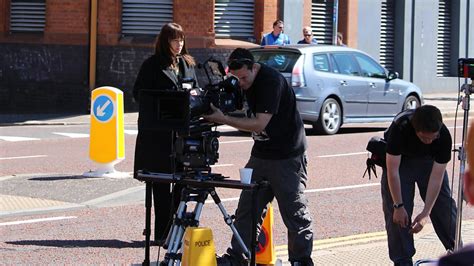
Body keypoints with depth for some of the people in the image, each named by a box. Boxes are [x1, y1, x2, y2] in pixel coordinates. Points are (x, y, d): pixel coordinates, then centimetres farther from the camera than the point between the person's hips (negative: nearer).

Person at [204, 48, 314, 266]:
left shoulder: (272, 81, -22)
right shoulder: (240, 83, 2)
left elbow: (259, 123, -27)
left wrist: (223, 119, -29)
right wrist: (212, 107, -12)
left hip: (287, 156, -7)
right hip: (260, 155, 7)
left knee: (294, 211, 0)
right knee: (247, 207, 5)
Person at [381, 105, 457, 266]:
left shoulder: (444, 136, -32)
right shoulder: (399, 128, -39)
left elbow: (436, 178, -27)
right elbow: (393, 170, -32)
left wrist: (426, 213, -27)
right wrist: (399, 206, -29)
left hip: (429, 160, 2)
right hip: (399, 160, -2)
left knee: (444, 206, 0)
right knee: (395, 214, -11)